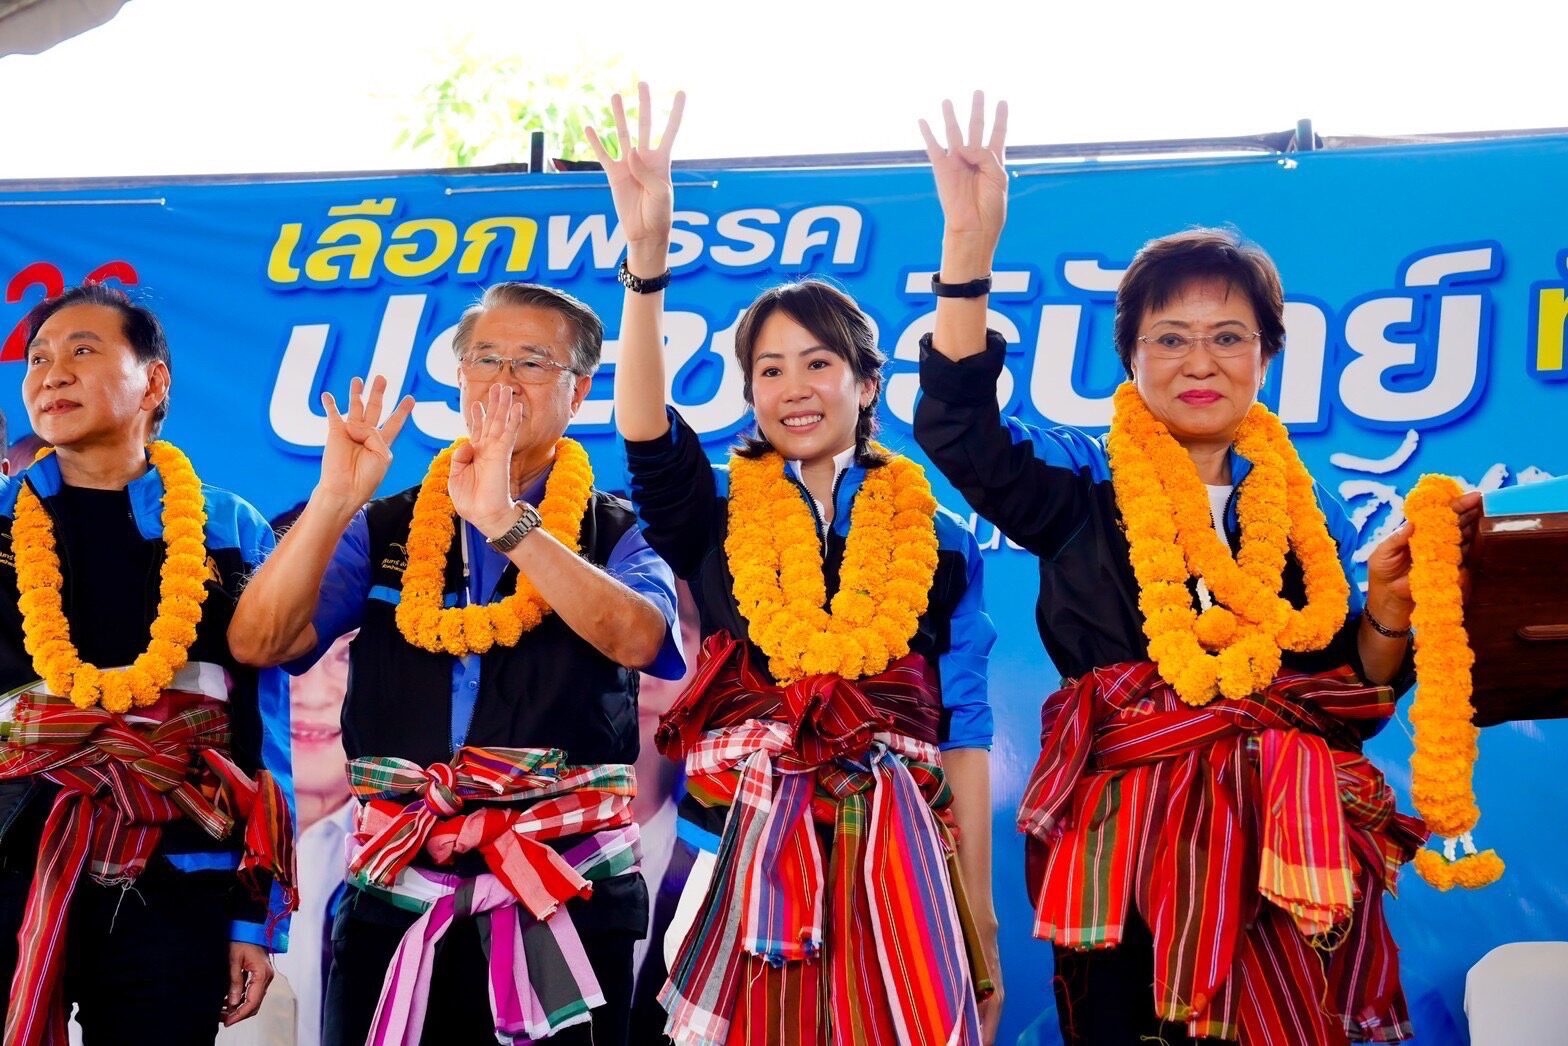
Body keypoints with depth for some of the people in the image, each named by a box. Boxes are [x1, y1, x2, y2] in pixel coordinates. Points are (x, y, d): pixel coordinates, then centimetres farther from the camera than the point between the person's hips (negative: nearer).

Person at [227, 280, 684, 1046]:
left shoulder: (617, 536, 4)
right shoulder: (385, 529, 9)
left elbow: (636, 639, -17)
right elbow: (258, 644, -3)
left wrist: (505, 520, -26)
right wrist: (334, 501, -15)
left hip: (565, 903, -2)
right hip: (395, 898, 2)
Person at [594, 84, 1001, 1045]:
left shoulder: (938, 544, 8)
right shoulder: (717, 519, 8)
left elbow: (964, 739, 7)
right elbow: (646, 436, -14)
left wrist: (980, 920, 4)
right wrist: (648, 255, -27)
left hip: (895, 868, 0)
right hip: (751, 866, 0)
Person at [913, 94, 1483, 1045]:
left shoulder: (1306, 512, 13)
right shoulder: (1086, 489, 6)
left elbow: (1353, 707, 13)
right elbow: (959, 427, -12)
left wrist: (1389, 610, -6)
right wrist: (971, 246, -20)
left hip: (1282, 847, 2)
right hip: (1126, 848, -2)